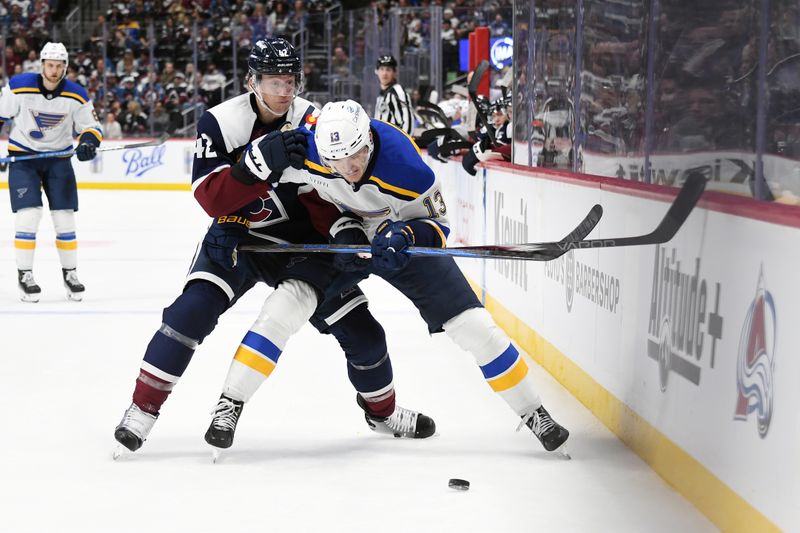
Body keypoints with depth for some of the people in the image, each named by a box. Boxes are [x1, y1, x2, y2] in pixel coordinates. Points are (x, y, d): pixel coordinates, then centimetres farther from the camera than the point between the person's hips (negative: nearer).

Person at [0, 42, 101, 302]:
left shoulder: (77, 95, -10)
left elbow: (91, 126, -1)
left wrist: (88, 142, -23)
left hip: (58, 158, 2)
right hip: (23, 156, -2)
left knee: (65, 217, 1)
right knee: (28, 215, -12)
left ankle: (69, 273, 15)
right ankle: (24, 275, 0)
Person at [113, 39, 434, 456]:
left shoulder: (313, 123, -13)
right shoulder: (220, 123, -16)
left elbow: (324, 200, -7)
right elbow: (212, 200, -23)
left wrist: (346, 233, -26)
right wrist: (258, 161, -37)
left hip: (299, 241, 1)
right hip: (237, 235, -1)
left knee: (363, 333, -3)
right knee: (194, 307, -24)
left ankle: (382, 411, 24)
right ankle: (143, 409, -13)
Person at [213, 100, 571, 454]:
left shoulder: (406, 166, -35)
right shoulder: (303, 151, -32)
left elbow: (436, 223, -19)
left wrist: (405, 236, -37)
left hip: (402, 238, -2)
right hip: (333, 235, 3)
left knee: (471, 324, -9)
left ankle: (532, 412, 5)